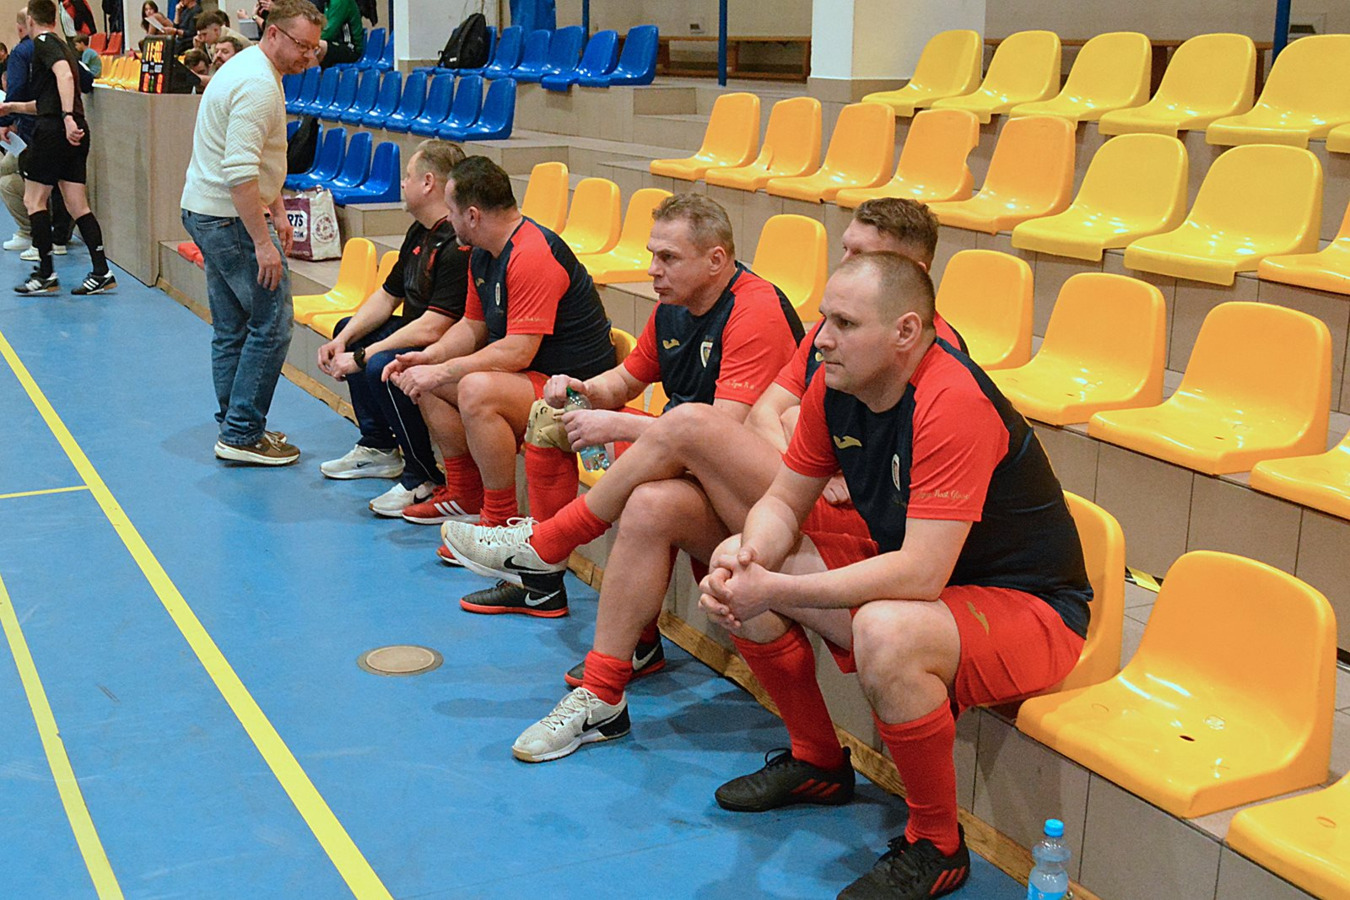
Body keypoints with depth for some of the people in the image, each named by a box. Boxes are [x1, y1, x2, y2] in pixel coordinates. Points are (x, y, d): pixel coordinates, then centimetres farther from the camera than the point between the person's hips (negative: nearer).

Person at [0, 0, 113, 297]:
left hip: (54, 129, -8)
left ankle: (46, 275, 1)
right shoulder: (62, 45, 25)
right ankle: (101, 273, 2)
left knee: (33, 200, 1)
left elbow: (64, 75, -22)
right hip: (76, 131, 8)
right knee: (77, 205, 7)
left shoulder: (43, 42, -2)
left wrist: (67, 117, -31)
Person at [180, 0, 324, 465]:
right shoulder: (258, 85, -20)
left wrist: (277, 211, 23)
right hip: (231, 217, -11)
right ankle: (243, 435, -2)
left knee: (232, 329, 14)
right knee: (271, 324, -6)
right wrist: (262, 241, -26)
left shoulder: (251, 70, 16)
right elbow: (240, 173, -27)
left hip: (206, 213, 11)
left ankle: (235, 428, 22)